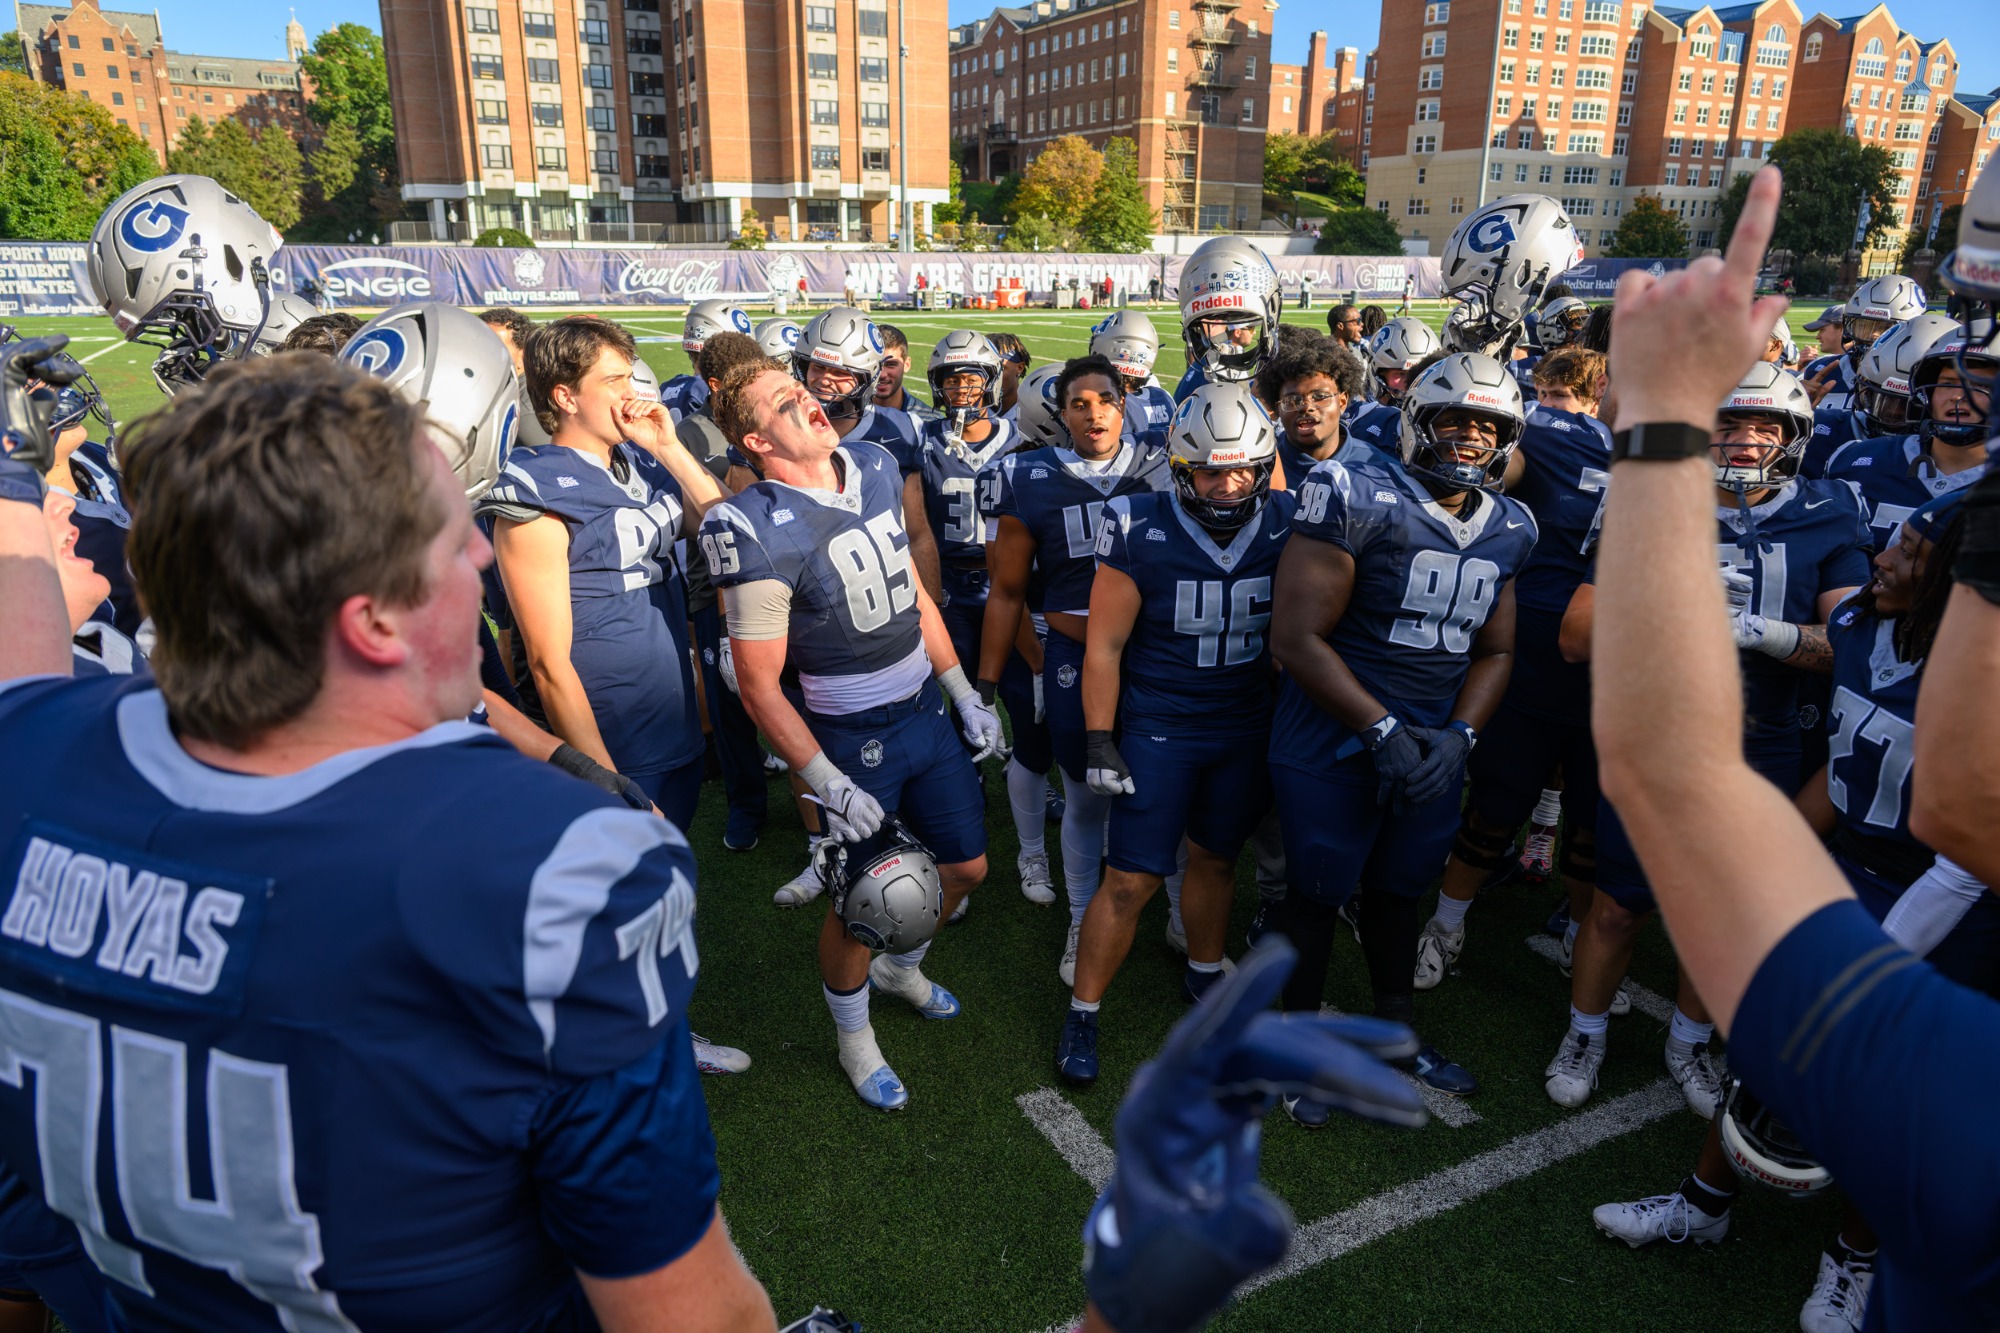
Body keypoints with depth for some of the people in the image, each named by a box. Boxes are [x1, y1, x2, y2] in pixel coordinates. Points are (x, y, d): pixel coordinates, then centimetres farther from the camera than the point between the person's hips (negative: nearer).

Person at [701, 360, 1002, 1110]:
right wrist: (828, 785, -17)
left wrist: (965, 697, 10)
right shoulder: (761, 533, -24)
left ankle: (900, 968, 49)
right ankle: (854, 1040, 37)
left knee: (966, 867, 19)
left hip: (925, 710, 7)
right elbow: (759, 686, -18)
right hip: (851, 738, -7)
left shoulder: (874, 468, -1)